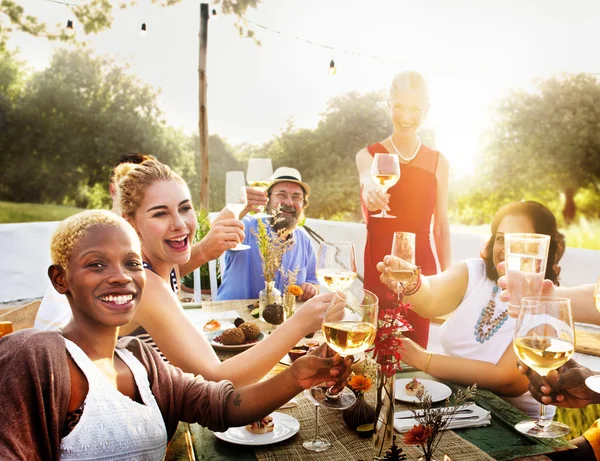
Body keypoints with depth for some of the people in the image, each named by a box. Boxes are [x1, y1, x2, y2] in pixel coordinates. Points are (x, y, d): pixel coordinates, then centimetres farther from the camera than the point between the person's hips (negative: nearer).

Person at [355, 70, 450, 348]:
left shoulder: (438, 162, 4)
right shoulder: (368, 155, -1)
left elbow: (441, 225, 7)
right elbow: (368, 178, -26)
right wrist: (371, 188, -49)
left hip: (421, 266, 2)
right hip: (378, 264, -1)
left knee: (417, 346, 4)